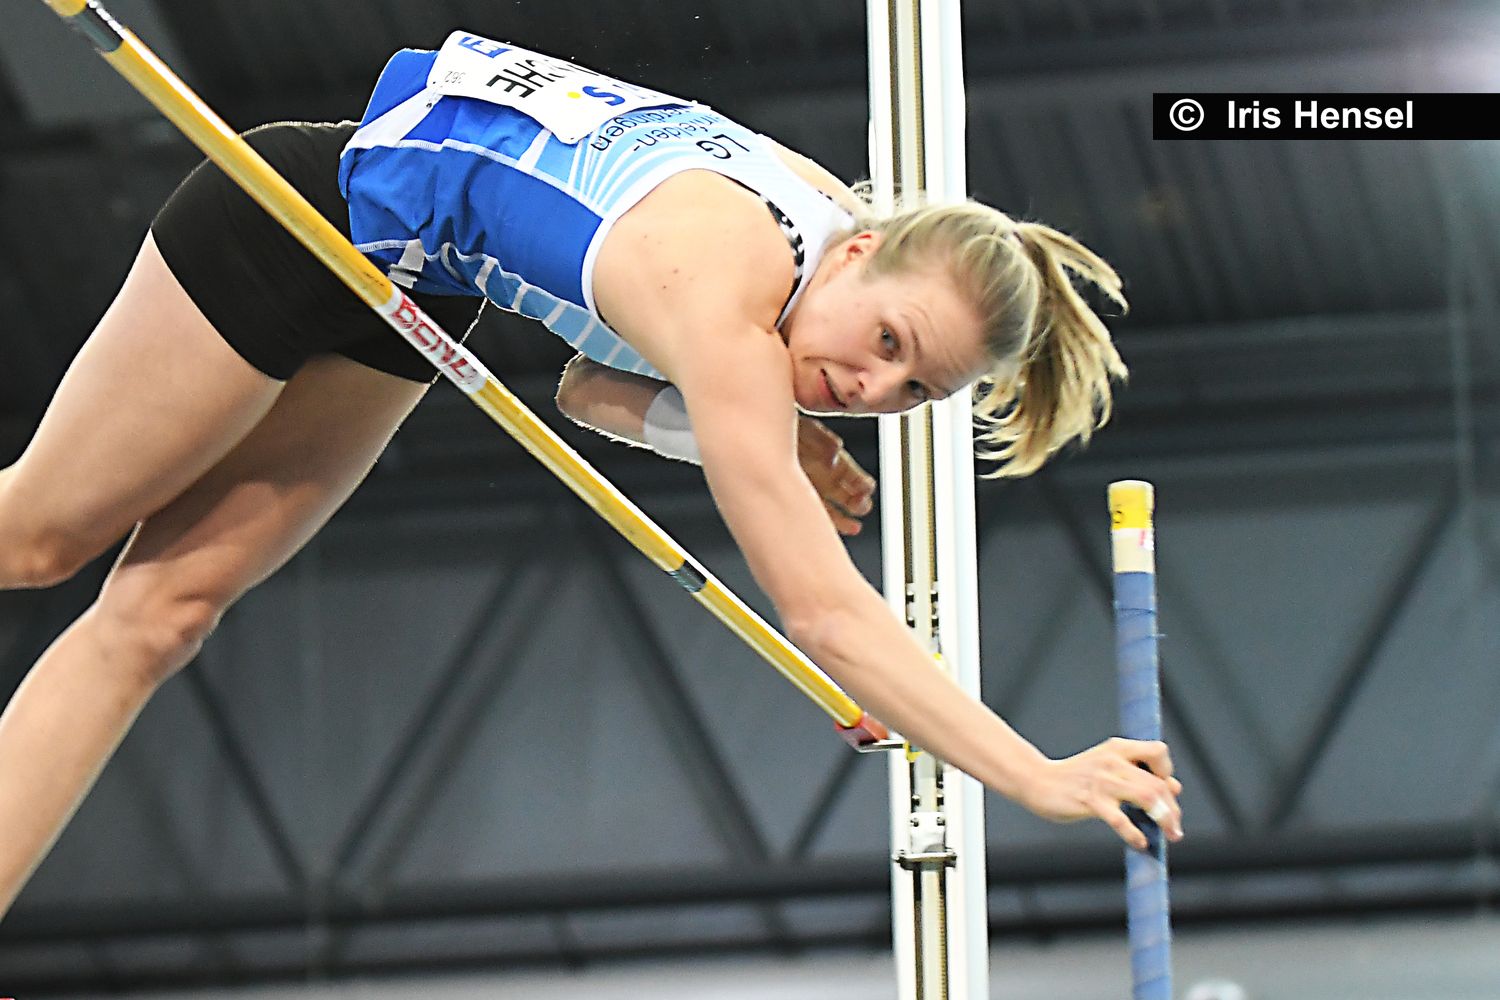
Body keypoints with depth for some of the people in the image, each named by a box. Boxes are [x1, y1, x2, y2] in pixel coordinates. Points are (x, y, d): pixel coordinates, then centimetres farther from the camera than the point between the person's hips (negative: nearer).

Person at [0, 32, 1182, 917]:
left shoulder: (828, 219, -13)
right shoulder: (723, 294, -38)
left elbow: (598, 386, 0)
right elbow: (824, 615, -42)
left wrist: (759, 441, -19)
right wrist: (1041, 780, -45)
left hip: (402, 294, 7)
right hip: (302, 211, -7)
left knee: (162, 614, 6)